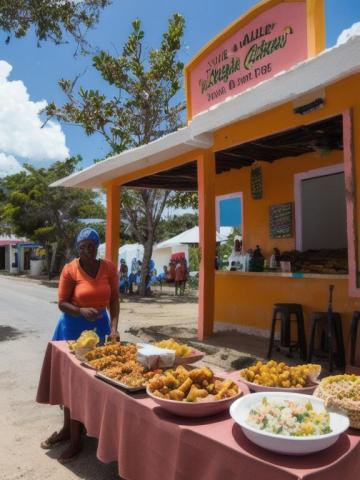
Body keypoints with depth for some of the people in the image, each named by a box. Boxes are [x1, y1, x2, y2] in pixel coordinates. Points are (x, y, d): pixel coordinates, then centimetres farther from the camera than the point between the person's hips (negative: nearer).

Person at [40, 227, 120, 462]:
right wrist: (82, 311, -28)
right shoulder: (70, 269, -12)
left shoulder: (109, 267, -7)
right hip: (73, 326, -1)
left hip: (99, 325, 1)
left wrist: (114, 327, -14)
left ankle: (75, 436, 22)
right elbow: (62, 303, -10)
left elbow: (114, 299, -3)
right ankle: (69, 429, 31)